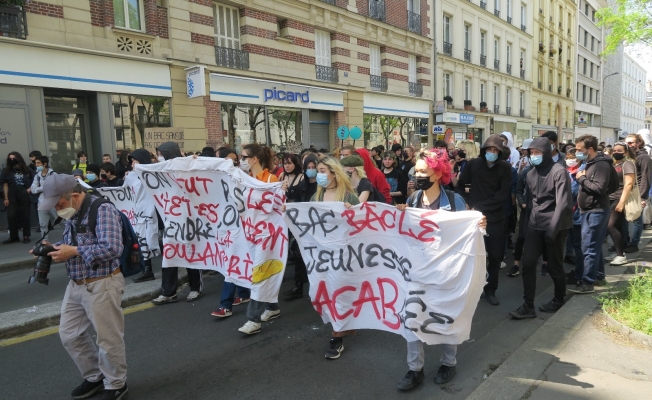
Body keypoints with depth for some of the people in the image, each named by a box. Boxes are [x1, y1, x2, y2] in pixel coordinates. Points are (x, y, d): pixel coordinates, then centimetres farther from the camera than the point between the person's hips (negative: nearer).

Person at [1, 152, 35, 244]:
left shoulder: (26, 170, 6)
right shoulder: (7, 171, 4)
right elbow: (5, 185, 1)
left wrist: (30, 188, -4)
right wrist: (6, 198, -5)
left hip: (24, 197, 0)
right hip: (12, 198, 0)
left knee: (25, 216, 5)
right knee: (11, 216, -5)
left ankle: (26, 236, 12)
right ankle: (13, 236, 5)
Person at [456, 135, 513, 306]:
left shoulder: (505, 168, -1)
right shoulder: (473, 164, 0)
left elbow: (503, 195, -8)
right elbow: (460, 186, 4)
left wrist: (480, 207, -14)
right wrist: (470, 205, -8)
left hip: (496, 218, 0)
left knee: (495, 256, 7)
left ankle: (490, 290, 22)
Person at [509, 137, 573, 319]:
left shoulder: (558, 171, -10)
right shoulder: (531, 174, 10)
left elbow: (563, 203, -16)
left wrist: (553, 228, -20)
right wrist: (527, 222, 8)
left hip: (554, 226, -5)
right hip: (535, 225, 6)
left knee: (554, 266, 7)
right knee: (527, 263, -1)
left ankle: (559, 300, 29)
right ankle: (528, 306, 5)